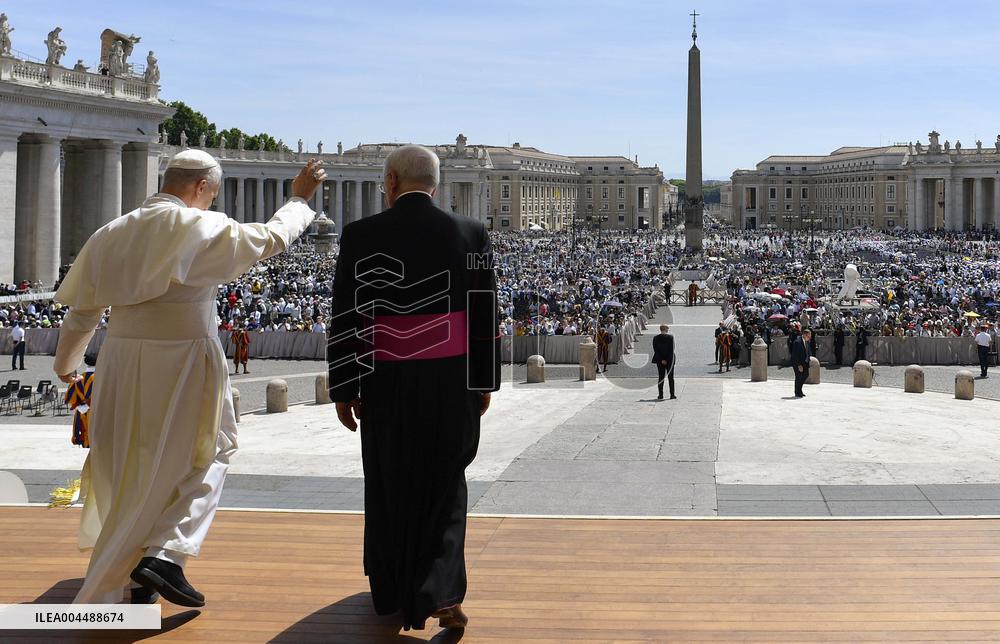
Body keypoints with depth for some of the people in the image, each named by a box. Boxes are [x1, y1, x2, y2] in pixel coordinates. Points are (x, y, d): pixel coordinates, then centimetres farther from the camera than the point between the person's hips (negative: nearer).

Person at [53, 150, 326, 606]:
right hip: (182, 362, -6)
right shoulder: (202, 228, -10)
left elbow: (82, 309, 12)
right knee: (205, 456, 11)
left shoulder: (114, 233, 7)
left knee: (128, 466, 17)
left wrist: (65, 364, 27)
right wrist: (299, 198, 16)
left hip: (121, 362, 6)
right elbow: (272, 238, -1)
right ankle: (164, 554, -5)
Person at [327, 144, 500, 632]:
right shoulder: (471, 234, -1)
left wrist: (343, 389, 2)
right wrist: (484, 382, 11)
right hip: (451, 385, 1)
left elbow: (346, 319, -6)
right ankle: (438, 592, -1)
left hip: (386, 387, -1)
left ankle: (391, 591, 31)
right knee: (443, 484, 14)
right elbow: (485, 317, 1)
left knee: (390, 486, 16)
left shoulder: (361, 235, -6)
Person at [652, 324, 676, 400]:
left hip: (659, 361, 2)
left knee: (660, 378, 6)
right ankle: (672, 395, 6)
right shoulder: (670, 337, -8)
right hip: (669, 360, -2)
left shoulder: (655, 338, -1)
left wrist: (661, 360, -6)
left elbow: (655, 350, -5)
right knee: (670, 378, 6)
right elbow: (672, 349, -12)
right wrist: (668, 359, -9)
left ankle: (660, 395, 3)